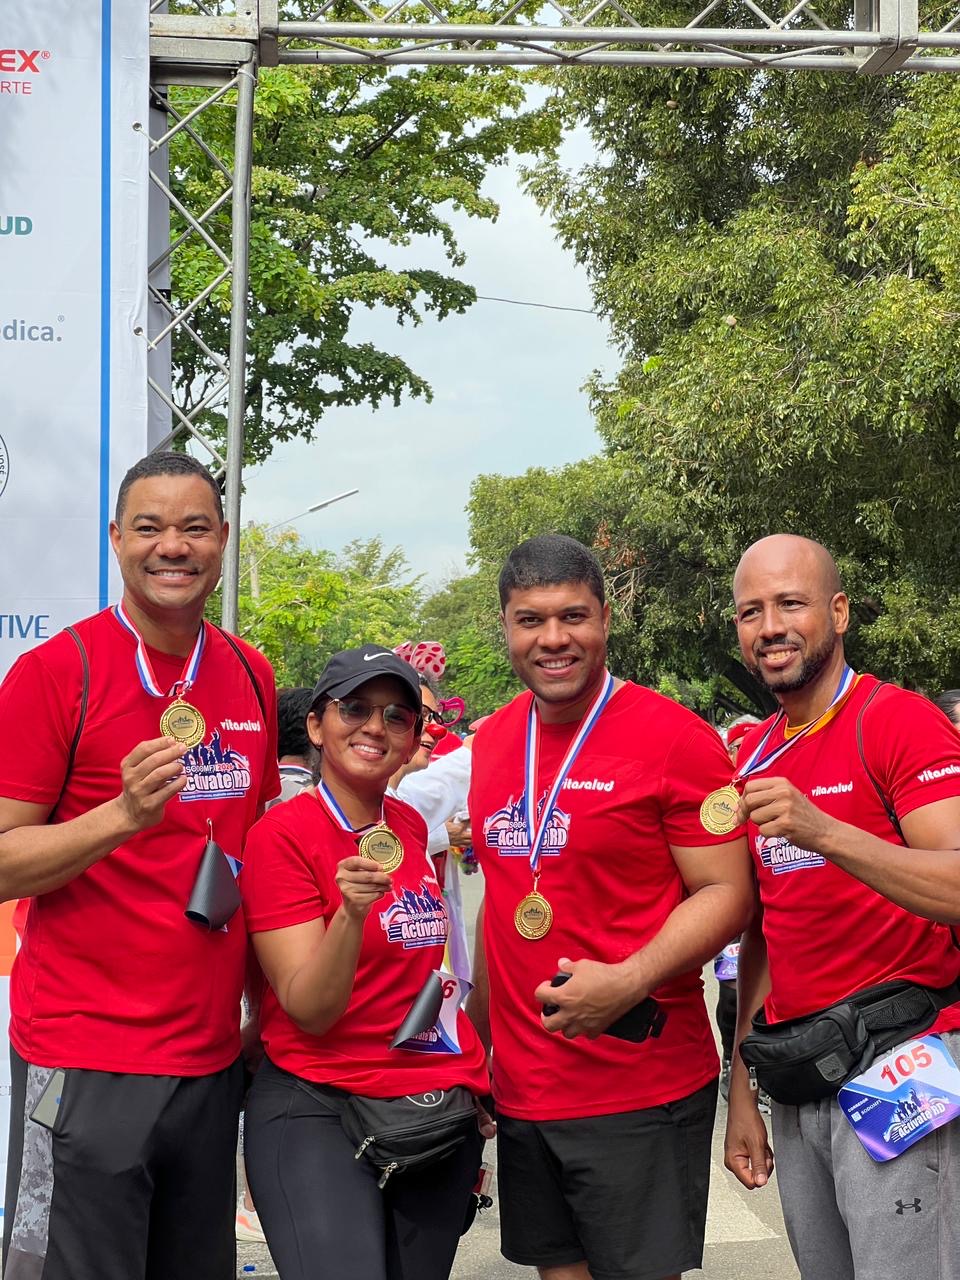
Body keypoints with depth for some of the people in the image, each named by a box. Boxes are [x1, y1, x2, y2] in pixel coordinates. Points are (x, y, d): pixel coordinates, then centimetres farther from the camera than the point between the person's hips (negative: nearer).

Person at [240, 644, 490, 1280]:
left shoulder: (410, 826, 9)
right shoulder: (282, 833, -9)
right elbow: (309, 1011, -15)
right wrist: (351, 912, -30)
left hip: (443, 1108, 6)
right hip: (319, 1108, -6)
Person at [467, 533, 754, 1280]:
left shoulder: (675, 738, -10)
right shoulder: (491, 742, 8)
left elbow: (725, 893, -11)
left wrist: (629, 981, -25)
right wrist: (477, 1044, 16)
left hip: (642, 1095, -5)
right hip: (522, 1091, 6)